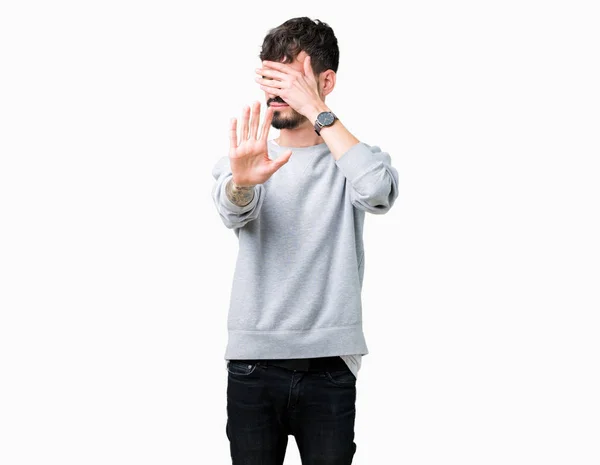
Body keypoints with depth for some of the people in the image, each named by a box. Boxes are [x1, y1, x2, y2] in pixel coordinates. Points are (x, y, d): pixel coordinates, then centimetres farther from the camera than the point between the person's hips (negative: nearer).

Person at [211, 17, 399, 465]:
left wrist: (316, 110, -20)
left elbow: (378, 192, -20)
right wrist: (241, 181, -41)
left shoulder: (353, 157, 3)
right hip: (253, 363, 1)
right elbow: (232, 210, -17)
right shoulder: (245, 155, 5)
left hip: (330, 366, -1)